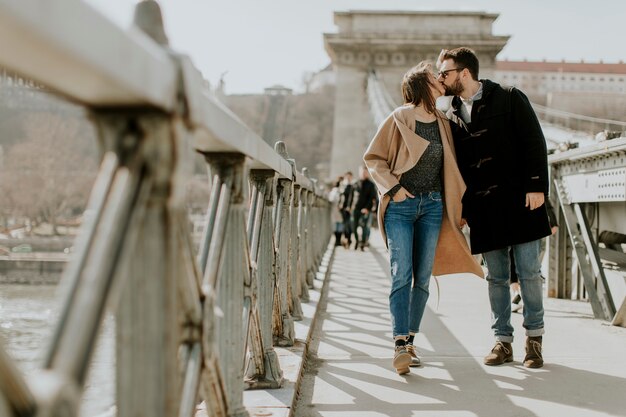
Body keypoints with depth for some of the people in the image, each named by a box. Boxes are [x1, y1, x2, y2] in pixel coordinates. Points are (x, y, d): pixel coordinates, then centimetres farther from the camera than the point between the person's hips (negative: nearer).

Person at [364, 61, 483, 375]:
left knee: (423, 277, 4)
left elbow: (449, 168, 18)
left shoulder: (442, 123, 12)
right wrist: (393, 187, -11)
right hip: (401, 205, -5)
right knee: (401, 275, -12)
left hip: (432, 205, 5)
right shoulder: (399, 119, -2)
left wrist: (459, 205, 14)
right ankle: (400, 346, -15)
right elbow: (373, 158, 0)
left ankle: (409, 342, 11)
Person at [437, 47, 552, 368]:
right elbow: (453, 167, 15)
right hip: (482, 207, 4)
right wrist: (459, 208, 10)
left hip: (518, 200, -4)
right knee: (496, 277, 7)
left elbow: (535, 143, -5)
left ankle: (534, 338, 10)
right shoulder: (452, 117, 12)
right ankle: (503, 340, 14)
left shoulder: (510, 100, 0)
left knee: (529, 273, -1)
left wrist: (537, 186, -13)